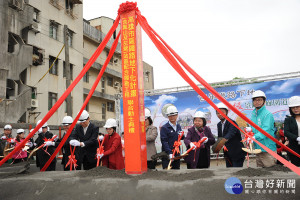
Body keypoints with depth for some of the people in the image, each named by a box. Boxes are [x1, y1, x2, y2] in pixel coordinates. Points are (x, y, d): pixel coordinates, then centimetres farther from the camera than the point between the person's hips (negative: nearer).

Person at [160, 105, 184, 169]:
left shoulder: (178, 126, 12)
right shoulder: (164, 128, -8)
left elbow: (182, 138, 21)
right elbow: (164, 142, -13)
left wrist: (181, 136, -4)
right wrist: (169, 153, -21)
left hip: (177, 153, 6)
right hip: (167, 154, -6)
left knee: (176, 169, 13)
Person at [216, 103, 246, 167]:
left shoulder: (232, 123, -17)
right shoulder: (219, 125, 7)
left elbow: (230, 134, -36)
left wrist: (223, 140, -54)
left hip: (237, 153, -7)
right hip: (228, 154, 7)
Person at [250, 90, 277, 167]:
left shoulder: (267, 114, -11)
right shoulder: (253, 114, 11)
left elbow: (266, 130, -21)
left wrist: (254, 137, -32)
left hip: (268, 150, -7)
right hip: (258, 148, 7)